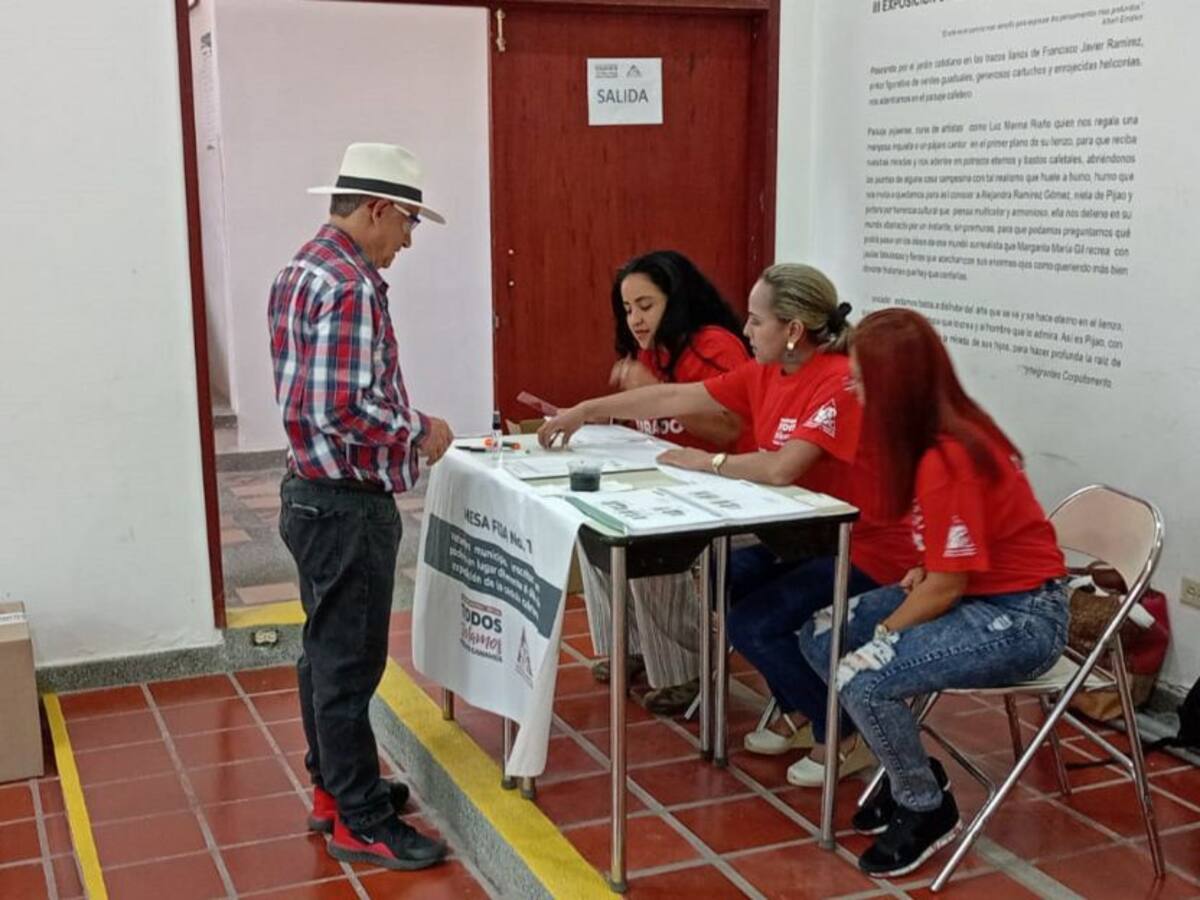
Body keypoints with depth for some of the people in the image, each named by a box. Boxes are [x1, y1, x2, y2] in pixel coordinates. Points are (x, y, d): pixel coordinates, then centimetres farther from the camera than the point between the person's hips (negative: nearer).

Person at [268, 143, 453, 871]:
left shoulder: (306, 269, 12)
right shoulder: (350, 288, -21)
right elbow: (348, 409, -29)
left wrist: (403, 427, 13)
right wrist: (421, 431, -13)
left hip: (316, 491, 11)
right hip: (347, 503, -11)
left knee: (328, 650, 18)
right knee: (350, 661, 0)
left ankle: (334, 787, 32)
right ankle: (360, 822, 11)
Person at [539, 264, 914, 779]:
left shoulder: (842, 382, -25)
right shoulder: (765, 373, 1)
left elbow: (781, 468, -33)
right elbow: (674, 399, 5)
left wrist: (707, 462, -19)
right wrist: (586, 410, 6)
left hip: (865, 548, -9)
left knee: (753, 625, -17)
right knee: (727, 583, 8)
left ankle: (846, 738, 3)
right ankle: (800, 712, 21)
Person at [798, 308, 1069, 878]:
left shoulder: (946, 459, -27)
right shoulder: (943, 431, 0)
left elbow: (946, 586, -22)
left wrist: (881, 633, -9)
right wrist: (923, 570, -1)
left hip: (1021, 616, -10)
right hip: (971, 592, 10)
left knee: (861, 677, -25)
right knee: (820, 636, 2)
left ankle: (927, 809, 1)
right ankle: (909, 766, 16)